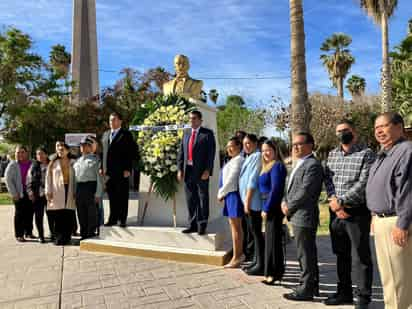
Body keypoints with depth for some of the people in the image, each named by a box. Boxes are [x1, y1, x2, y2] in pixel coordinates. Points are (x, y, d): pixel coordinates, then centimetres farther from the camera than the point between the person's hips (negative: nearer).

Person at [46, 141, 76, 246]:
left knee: (69, 216, 0)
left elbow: (75, 178, 8)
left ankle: (67, 237, 9)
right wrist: (48, 192, -1)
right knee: (58, 217, -2)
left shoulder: (73, 163, 9)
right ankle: (58, 238, 5)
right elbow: (48, 178, 7)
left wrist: (75, 192, 2)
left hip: (69, 191, 0)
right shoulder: (53, 163, 10)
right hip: (57, 192, 0)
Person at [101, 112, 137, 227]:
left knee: (122, 196, 2)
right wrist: (102, 168, 8)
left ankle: (122, 220, 9)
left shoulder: (126, 134, -1)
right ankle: (113, 219, 17)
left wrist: (127, 169, -12)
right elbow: (103, 152, 17)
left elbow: (132, 153, -6)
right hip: (108, 171, 5)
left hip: (121, 171, -5)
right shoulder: (105, 134, 18)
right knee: (112, 196, 9)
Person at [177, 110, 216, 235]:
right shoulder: (186, 134, 15)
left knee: (203, 199, 3)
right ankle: (192, 225, 18)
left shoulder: (207, 133, -1)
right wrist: (180, 169, 4)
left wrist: (207, 170, -16)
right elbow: (181, 153, 13)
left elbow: (211, 153, -8)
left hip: (201, 172, -5)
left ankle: (202, 226, 12)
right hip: (188, 171, 5)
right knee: (190, 200, 9)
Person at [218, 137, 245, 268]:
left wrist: (221, 193, -8)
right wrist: (222, 193, 8)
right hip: (230, 195, 9)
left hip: (234, 195, -9)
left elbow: (231, 180, -17)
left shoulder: (238, 160, -14)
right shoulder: (233, 160, 16)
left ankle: (236, 258, 5)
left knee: (235, 227, -3)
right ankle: (239, 254, 25)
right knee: (235, 226, 15)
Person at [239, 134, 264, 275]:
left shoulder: (257, 156, -12)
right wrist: (245, 200, 13)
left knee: (256, 232, -3)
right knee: (252, 231, 15)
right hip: (247, 200, 9)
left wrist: (247, 201, -16)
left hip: (253, 201, -9)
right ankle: (256, 260, 26)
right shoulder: (249, 157, 16)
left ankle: (260, 265, 5)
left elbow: (253, 181, -17)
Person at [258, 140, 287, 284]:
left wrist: (267, 209, -17)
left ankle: (275, 273, 7)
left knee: (273, 239, -3)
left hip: (274, 207, -9)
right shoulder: (267, 166, 16)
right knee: (270, 238, 15)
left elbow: (276, 189, -19)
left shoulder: (277, 166, -12)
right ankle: (273, 271, 27)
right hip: (269, 207, 9)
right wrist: (265, 208, 10)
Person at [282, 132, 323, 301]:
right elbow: (290, 187, 21)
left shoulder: (313, 165, -14)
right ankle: (312, 286, 29)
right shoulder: (299, 165, 18)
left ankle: (306, 289, 10)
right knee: (308, 254, 18)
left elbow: (304, 192, -20)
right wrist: (285, 202, 4)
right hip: (297, 216, 10)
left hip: (304, 217, -10)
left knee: (306, 254, 0)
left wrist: (289, 207, -12)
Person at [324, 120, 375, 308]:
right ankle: (344, 293, 28)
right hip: (336, 212, 6)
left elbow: (363, 184, -14)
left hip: (357, 212, -5)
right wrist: (333, 200, -10)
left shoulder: (366, 154, -6)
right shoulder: (332, 155, 12)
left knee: (360, 257, 1)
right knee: (341, 254, 15)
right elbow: (327, 179, 6)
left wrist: (341, 201, -17)